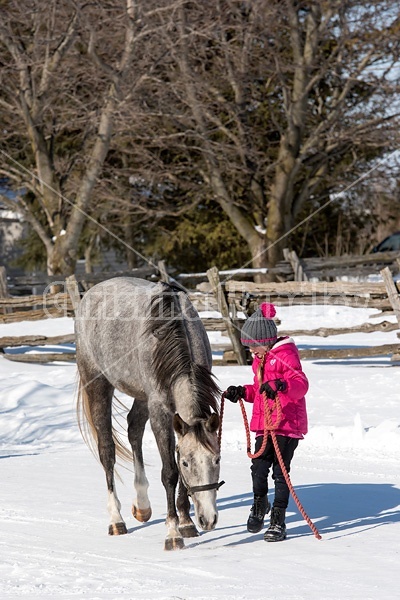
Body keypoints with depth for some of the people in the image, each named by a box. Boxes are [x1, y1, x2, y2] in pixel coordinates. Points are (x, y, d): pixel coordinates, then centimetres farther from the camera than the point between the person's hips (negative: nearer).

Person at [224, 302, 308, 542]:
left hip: (288, 424, -7)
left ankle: (278, 519, 2)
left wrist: (280, 385, -43)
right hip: (264, 424, 7)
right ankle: (260, 503, 28)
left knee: (280, 472, -5)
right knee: (259, 467, 3)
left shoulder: (285, 355, -11)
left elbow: (301, 383, -25)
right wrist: (242, 392, 12)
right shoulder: (261, 359, 17)